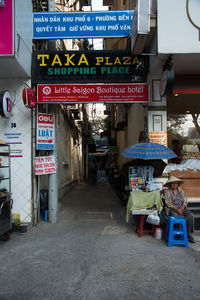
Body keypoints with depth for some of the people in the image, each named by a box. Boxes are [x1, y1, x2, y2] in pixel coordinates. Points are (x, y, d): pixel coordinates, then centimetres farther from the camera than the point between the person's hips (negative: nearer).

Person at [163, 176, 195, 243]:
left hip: (181, 208, 4)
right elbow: (168, 203, -9)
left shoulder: (180, 190, 10)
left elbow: (185, 201, 6)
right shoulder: (167, 191, -2)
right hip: (171, 209, -4)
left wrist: (182, 208, -13)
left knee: (190, 215, -24)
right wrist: (177, 209, -20)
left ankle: (189, 234, -14)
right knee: (175, 216, -37)